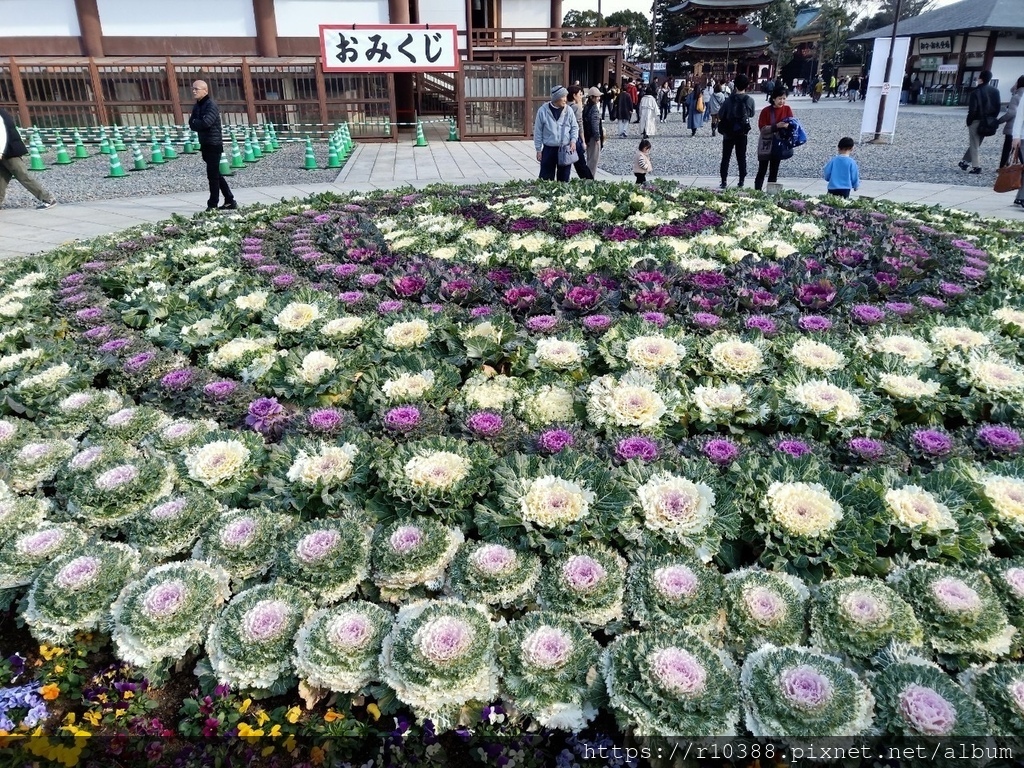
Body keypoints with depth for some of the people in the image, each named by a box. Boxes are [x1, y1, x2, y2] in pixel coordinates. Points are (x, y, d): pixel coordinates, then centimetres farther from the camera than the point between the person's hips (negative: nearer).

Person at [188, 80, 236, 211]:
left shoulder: (211, 105, -12)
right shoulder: (196, 106, 14)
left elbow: (206, 123, -23)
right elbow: (192, 124, 9)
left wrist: (194, 122, -5)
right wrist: (199, 124, -10)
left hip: (214, 144, -9)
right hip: (205, 145, 9)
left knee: (213, 175, -6)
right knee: (216, 175, 12)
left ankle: (213, 205, -1)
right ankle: (230, 201, 18)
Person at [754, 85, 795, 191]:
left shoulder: (787, 109, 0)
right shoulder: (766, 111, -10)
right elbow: (762, 129, -14)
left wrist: (787, 125, -20)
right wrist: (776, 126, -26)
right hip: (766, 145, -4)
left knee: (774, 172, 8)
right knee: (762, 171, -3)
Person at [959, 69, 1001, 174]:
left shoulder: (976, 92, -15)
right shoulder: (995, 91, 6)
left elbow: (972, 109, -17)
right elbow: (998, 107, 8)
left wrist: (969, 121, -6)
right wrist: (992, 119, 16)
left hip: (976, 122, -6)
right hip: (988, 122, 6)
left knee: (974, 145, 0)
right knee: (976, 144, 19)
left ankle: (976, 167, -2)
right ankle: (965, 161, 26)